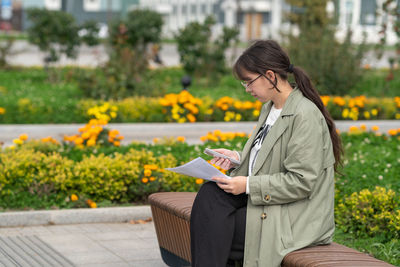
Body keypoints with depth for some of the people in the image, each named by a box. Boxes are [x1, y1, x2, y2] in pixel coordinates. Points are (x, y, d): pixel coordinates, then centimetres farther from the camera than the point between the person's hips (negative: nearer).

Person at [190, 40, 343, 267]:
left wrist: (249, 185, -20)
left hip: (297, 218, -9)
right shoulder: (270, 107, 12)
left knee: (213, 233, -17)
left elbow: (302, 182, -21)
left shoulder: (305, 116, -18)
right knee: (211, 192, -15)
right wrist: (237, 158, 4)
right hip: (265, 198, 9)